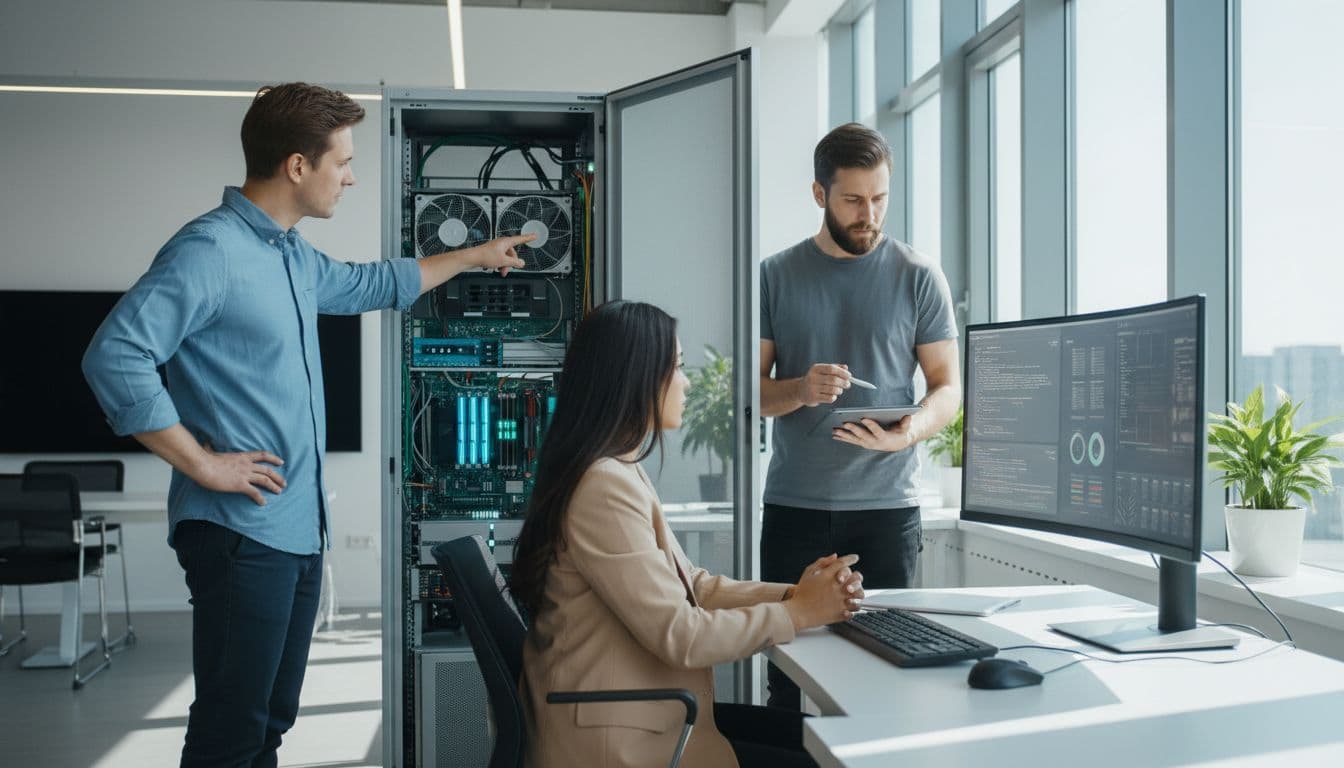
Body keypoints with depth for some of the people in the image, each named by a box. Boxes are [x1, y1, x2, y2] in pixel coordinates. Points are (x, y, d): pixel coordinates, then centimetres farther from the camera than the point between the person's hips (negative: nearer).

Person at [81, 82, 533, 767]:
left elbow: (370, 284, 32)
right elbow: (114, 357, -22)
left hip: (300, 529, 9)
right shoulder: (211, 249, -15)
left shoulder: (295, 257, 14)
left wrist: (473, 256, 39)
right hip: (241, 531, -9)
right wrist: (202, 463, -19)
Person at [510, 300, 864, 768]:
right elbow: (680, 636, -23)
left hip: (640, 712, 10)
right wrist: (798, 613, -12)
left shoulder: (619, 472, 10)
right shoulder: (605, 487, -23)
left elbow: (689, 585, 11)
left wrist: (791, 593, -2)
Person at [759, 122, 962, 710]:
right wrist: (800, 390, -17)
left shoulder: (918, 276, 3)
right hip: (793, 506, 1)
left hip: (886, 506, -1)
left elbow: (947, 385, 3)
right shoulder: (776, 276, 5)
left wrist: (909, 432, -18)